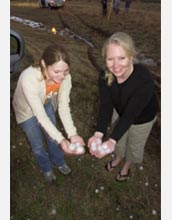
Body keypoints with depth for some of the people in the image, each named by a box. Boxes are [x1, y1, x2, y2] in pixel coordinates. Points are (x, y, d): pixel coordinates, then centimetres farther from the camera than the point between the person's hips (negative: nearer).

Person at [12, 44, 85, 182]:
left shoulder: (65, 77, -30)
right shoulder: (29, 79, -44)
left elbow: (64, 106, -23)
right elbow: (40, 115, -37)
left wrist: (72, 134, -34)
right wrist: (61, 140, -41)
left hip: (46, 105, 3)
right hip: (27, 110, -3)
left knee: (52, 137, 20)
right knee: (37, 145, 14)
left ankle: (58, 161, 51)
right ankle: (46, 167, 46)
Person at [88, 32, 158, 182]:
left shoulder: (144, 79, -42)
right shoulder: (105, 76, -28)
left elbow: (130, 114, -38)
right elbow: (106, 106, -28)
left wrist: (111, 141, -46)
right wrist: (99, 134, -42)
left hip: (142, 118, -3)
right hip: (120, 111, 3)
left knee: (134, 145, 21)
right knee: (119, 140, 26)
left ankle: (127, 165, 54)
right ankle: (119, 157, 60)